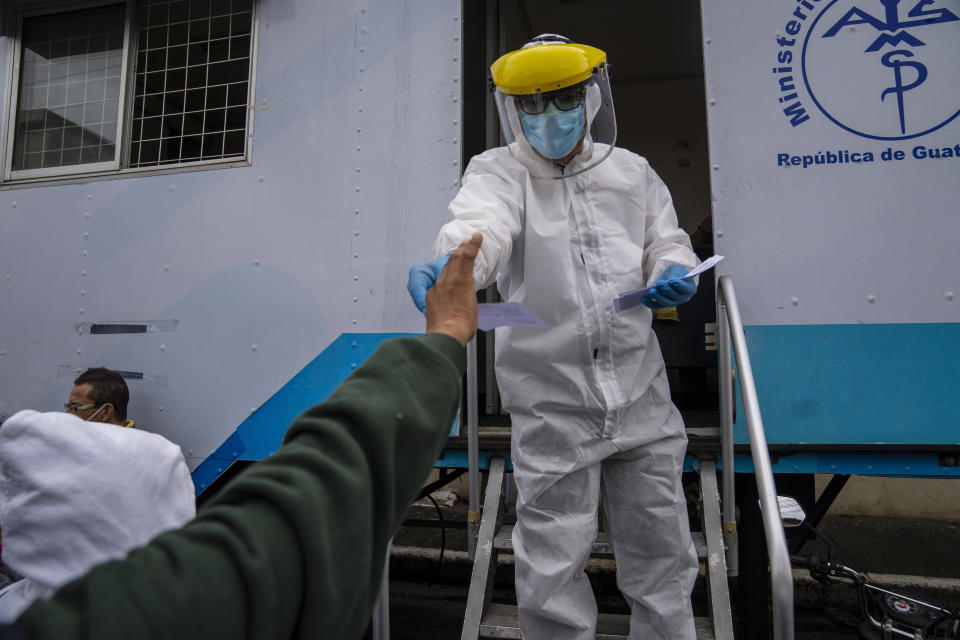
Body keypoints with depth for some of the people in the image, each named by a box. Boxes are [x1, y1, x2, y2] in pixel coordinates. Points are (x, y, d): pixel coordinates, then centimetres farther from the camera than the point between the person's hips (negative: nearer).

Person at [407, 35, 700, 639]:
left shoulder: (631, 171, 10)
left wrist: (674, 272, -4)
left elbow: (666, 240, 19)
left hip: (642, 395, 4)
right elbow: (483, 224, -24)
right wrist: (451, 262, -47)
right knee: (553, 568, 8)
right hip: (552, 405, -3)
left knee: (662, 551, 19)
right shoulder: (498, 171, -3)